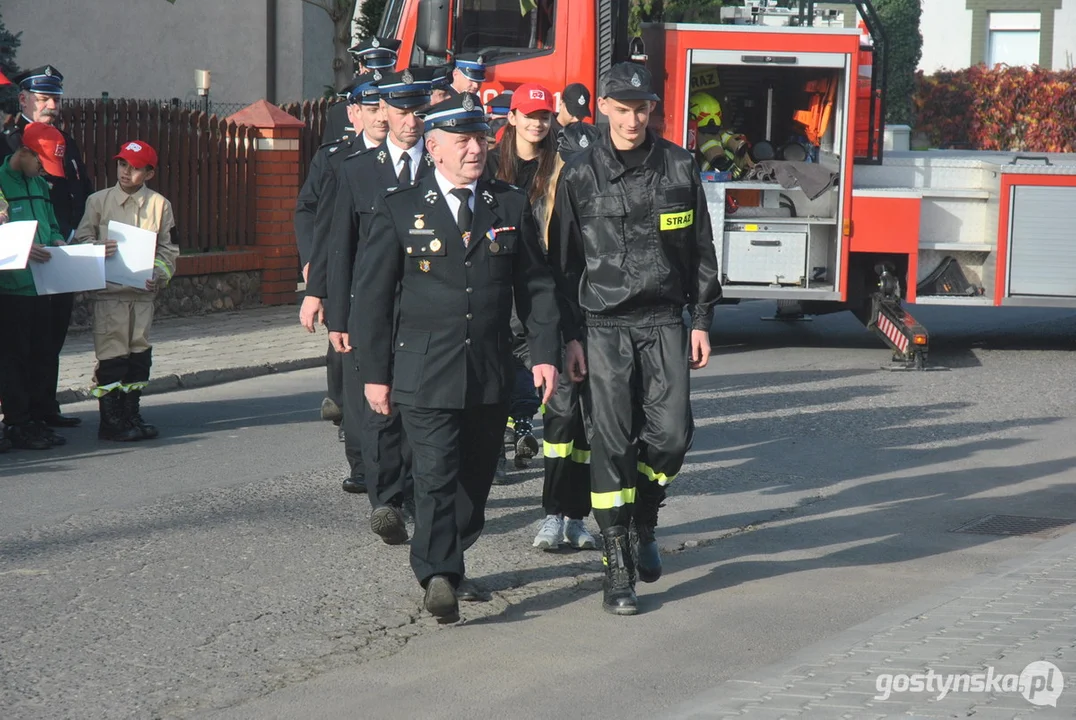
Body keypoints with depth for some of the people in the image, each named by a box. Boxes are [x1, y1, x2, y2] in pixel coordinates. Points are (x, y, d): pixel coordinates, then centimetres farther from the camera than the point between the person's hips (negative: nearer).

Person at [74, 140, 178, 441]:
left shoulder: (159, 204, 6)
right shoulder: (98, 201, 3)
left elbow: (169, 248, 8)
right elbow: (81, 240, 5)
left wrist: (159, 275, -9)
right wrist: (100, 250, -17)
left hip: (144, 292, 2)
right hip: (109, 291, -2)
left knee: (139, 353, 8)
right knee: (111, 354, -4)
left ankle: (131, 414, 19)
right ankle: (110, 421, 0)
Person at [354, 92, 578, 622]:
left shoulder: (511, 206, 9)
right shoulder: (399, 210, 1)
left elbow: (536, 285, 11)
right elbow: (373, 295, 2)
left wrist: (545, 353, 0)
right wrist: (376, 373, -2)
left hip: (491, 376, 4)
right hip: (425, 374, -4)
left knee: (475, 478, 10)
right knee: (436, 475, -13)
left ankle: (448, 568, 24)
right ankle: (438, 577, -17)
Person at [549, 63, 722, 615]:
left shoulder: (679, 167, 4)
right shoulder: (580, 176, 0)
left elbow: (700, 249, 10)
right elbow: (564, 261, 3)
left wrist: (702, 320, 5)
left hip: (664, 325, 2)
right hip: (605, 326, -1)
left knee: (670, 434, -4)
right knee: (611, 445, -4)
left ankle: (644, 520, 26)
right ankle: (617, 569, 2)